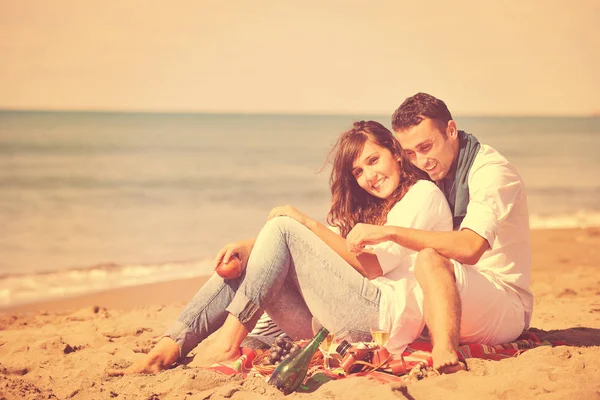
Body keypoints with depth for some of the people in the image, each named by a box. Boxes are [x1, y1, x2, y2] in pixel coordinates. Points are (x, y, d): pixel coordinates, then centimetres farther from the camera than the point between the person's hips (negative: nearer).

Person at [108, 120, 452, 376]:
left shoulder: (424, 195, 2)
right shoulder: (369, 208, 28)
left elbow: (373, 265, -10)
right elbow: (327, 250, 12)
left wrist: (308, 223, -10)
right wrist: (250, 248, -3)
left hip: (387, 314, -8)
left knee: (283, 228, -15)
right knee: (240, 267, -2)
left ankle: (231, 336, -18)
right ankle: (170, 347, -16)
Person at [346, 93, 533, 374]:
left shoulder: (491, 172, -15)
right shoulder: (437, 174, 11)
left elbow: (469, 248, -33)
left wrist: (390, 232, -34)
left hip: (507, 311, -9)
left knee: (430, 259, -36)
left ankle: (446, 360, -50)